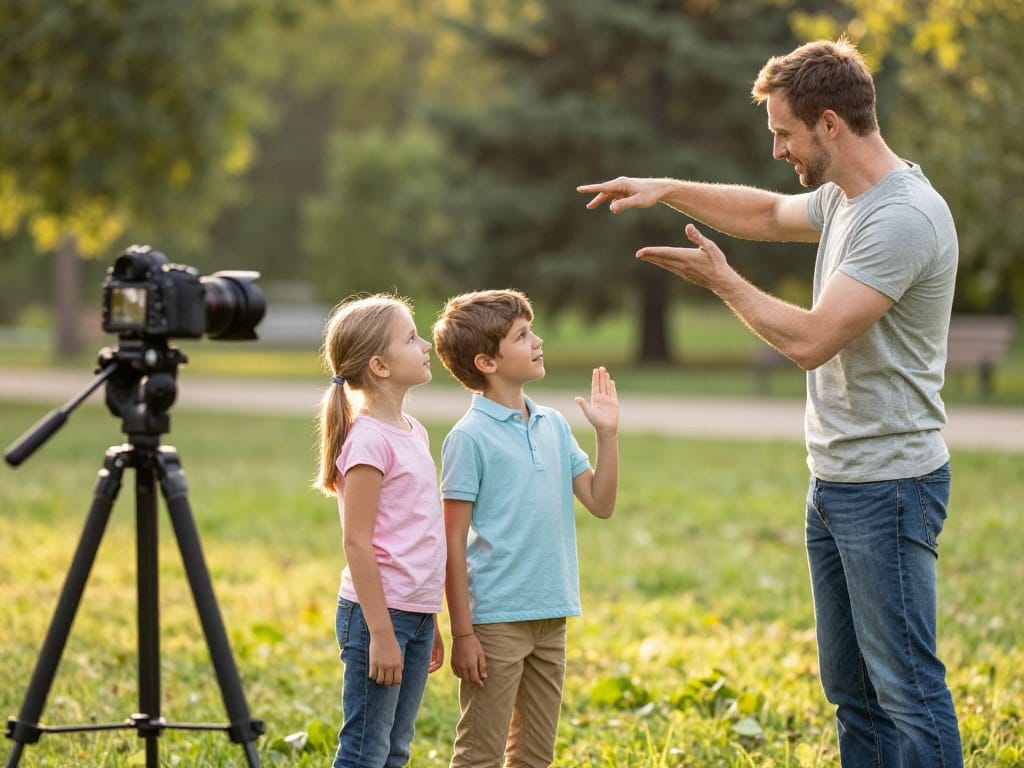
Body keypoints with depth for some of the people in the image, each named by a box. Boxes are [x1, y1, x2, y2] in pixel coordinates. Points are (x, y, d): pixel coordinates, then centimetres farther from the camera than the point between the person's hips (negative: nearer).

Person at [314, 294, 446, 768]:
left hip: (416, 614, 9)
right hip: (379, 612, -9)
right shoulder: (369, 440, -15)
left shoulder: (412, 431, 12)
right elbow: (357, 542, -17)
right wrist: (381, 633, -18)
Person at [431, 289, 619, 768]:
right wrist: (462, 633, -13)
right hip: (495, 620, -7)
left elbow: (600, 503, 11)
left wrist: (607, 433, 0)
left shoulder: (554, 426, 9)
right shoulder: (470, 437, -10)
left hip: (550, 618, 7)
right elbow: (452, 542, -11)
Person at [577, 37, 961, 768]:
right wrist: (665, 188, 23)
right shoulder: (842, 199, 10)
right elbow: (767, 214, 32)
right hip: (834, 481, 10)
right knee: (850, 685, 15)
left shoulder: (903, 218, -21)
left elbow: (810, 339, -24)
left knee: (907, 686, -8)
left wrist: (722, 281, -10)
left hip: (888, 485, -10)